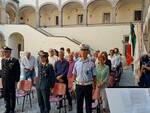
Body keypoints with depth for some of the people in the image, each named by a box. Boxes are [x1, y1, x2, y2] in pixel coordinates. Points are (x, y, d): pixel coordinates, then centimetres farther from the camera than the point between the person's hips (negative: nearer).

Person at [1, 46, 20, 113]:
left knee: (12, 96, 8)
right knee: (6, 95, 14)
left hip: (11, 82, -5)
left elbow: (18, 72, -9)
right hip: (4, 82, 5)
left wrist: (16, 81, -10)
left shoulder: (15, 61, -11)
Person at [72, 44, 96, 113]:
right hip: (79, 86, 3)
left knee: (88, 103, 9)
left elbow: (94, 76, -3)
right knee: (79, 103, 15)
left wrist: (94, 87, -3)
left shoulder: (91, 64, -7)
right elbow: (74, 75, 12)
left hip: (88, 86, -3)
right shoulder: (77, 63, 3)